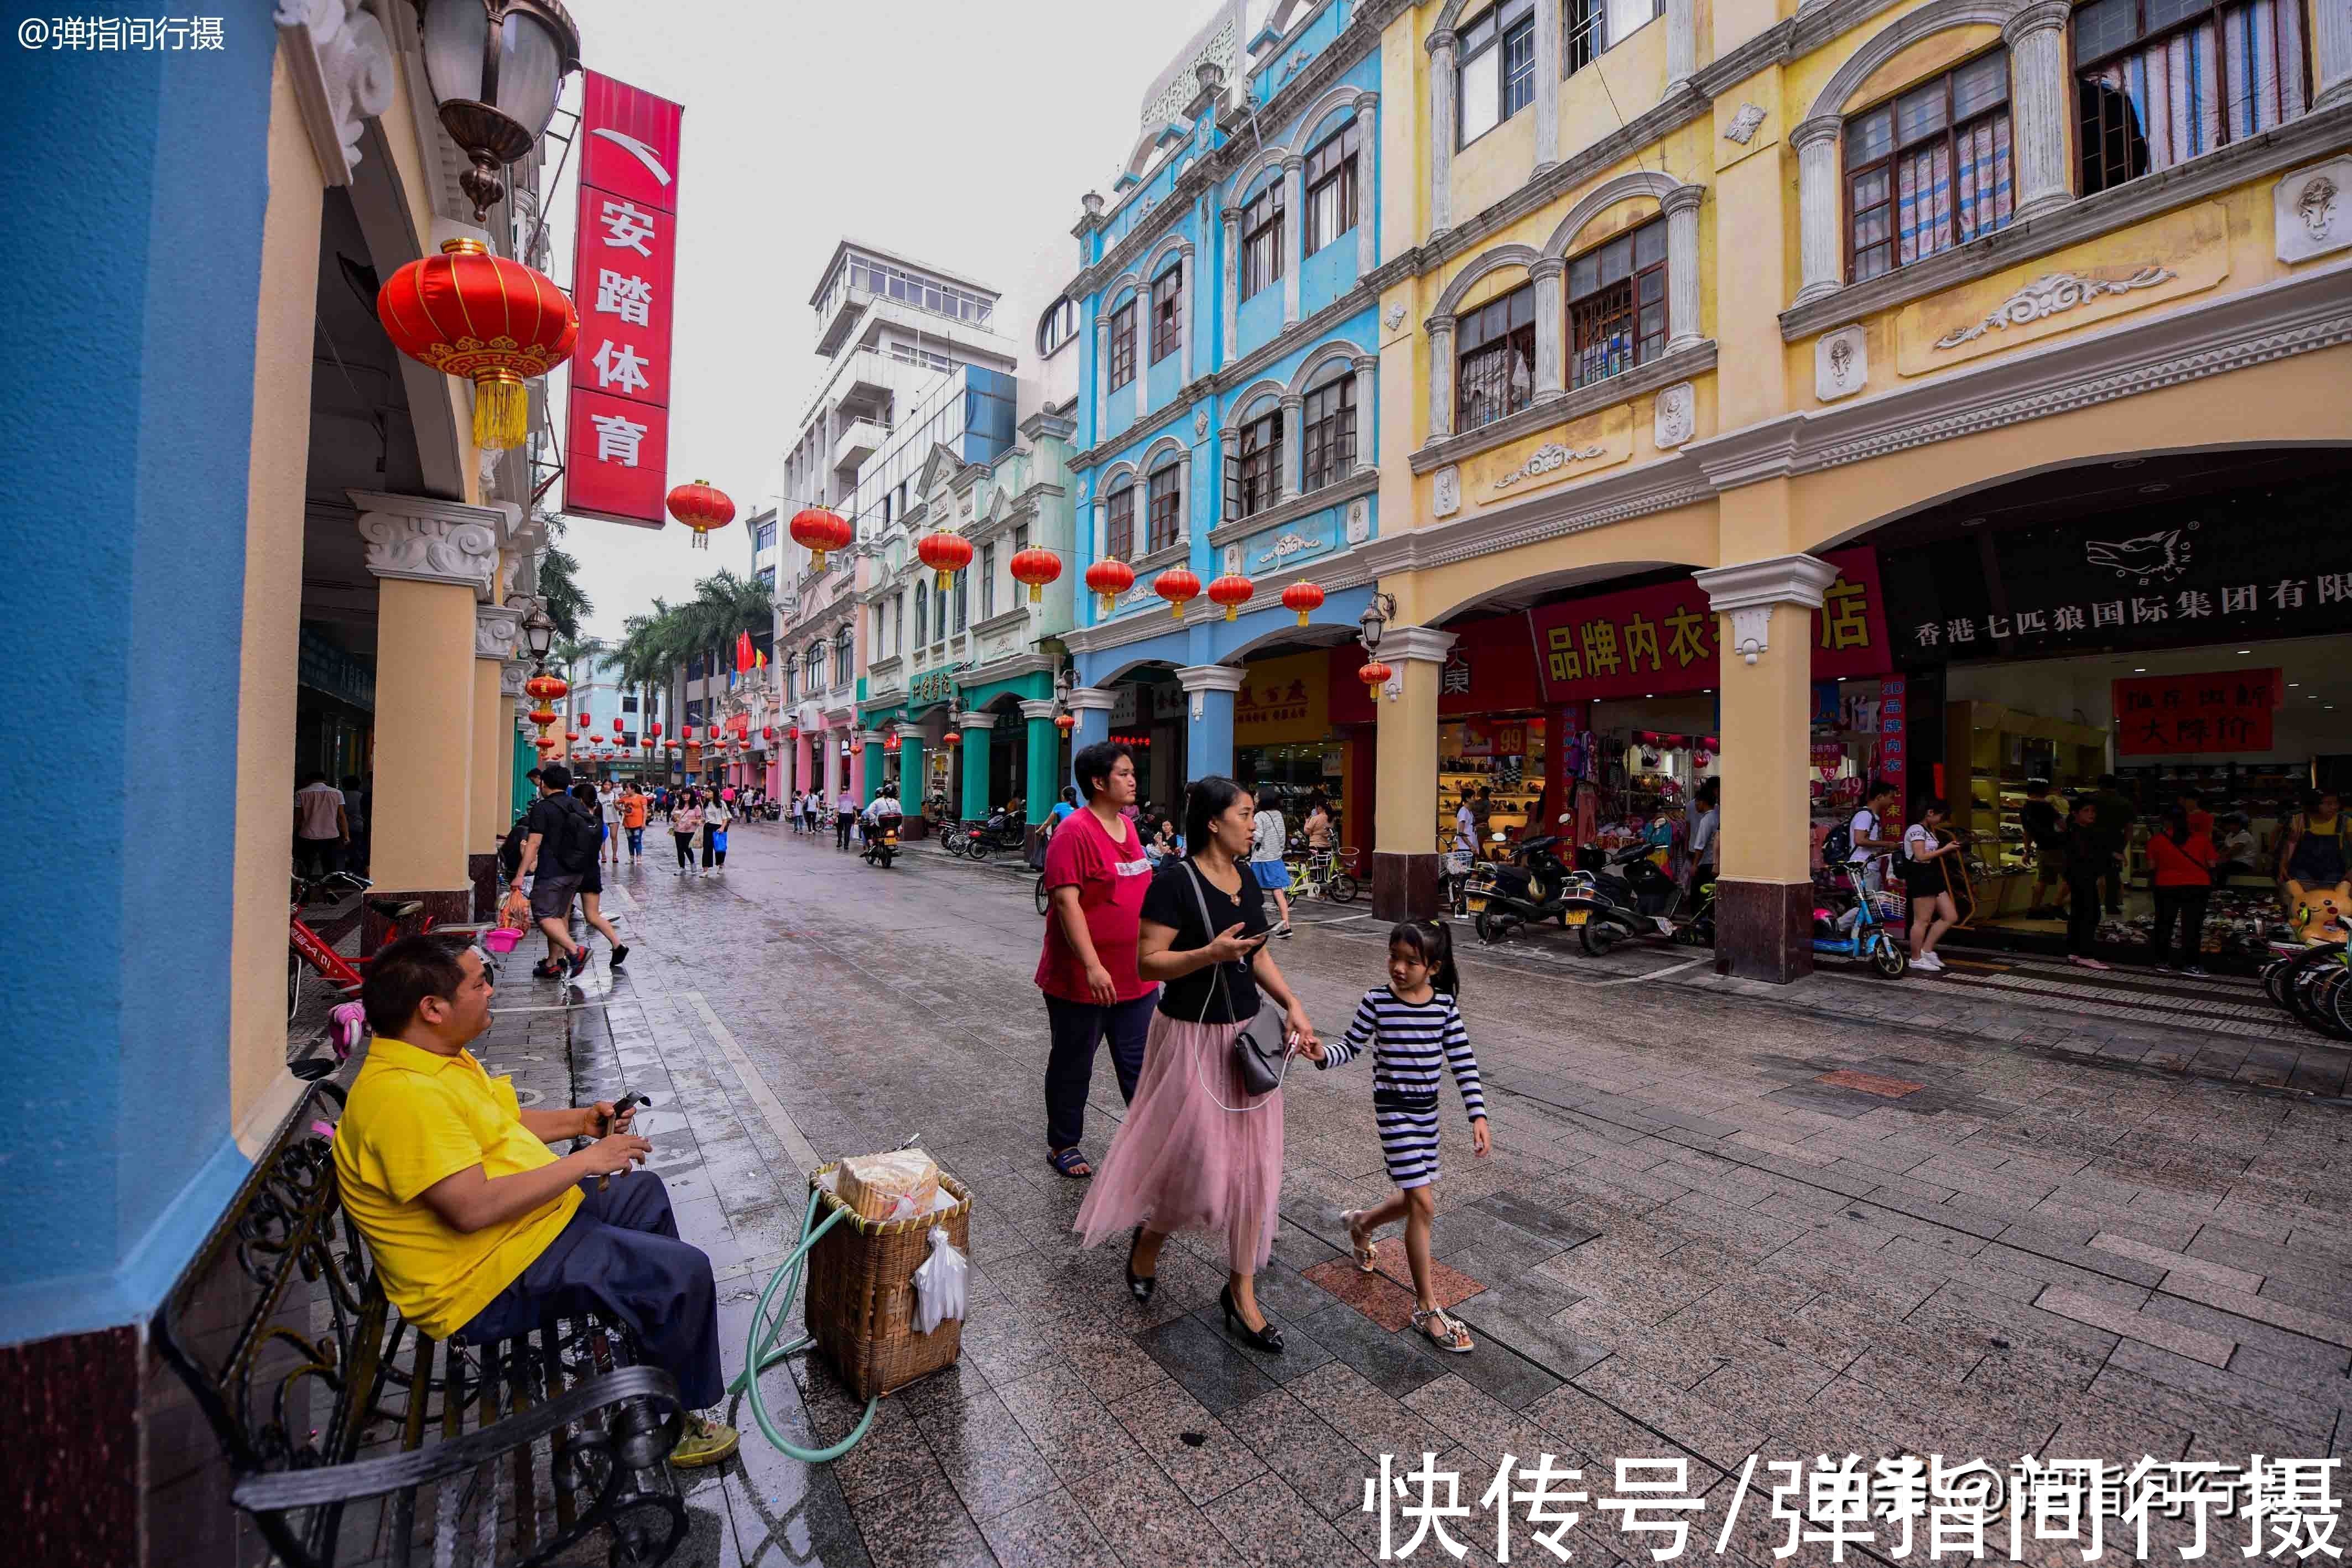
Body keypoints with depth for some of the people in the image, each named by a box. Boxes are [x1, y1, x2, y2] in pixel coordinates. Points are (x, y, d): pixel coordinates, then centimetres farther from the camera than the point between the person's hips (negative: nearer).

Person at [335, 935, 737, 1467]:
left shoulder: (439, 1058, 5)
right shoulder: (403, 1094, -28)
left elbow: (501, 1126, 20)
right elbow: (474, 1207, -33)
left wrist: (580, 1120, 6)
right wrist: (587, 1161, -24)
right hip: (491, 1283, -11)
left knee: (644, 1191, 27)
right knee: (686, 1272, -18)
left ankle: (659, 1328, 44)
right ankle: (687, 1417, 6)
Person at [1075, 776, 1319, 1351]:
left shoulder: (1247, 880, 5)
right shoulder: (1175, 881, -17)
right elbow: (1147, 962, -18)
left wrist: (1293, 1005, 0)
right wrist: (1211, 953, -30)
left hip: (1246, 1035, 7)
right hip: (1192, 1039, -7)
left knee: (1250, 1164, 11)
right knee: (1197, 1162, 2)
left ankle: (1241, 1293, 28)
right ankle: (1147, 1239, 36)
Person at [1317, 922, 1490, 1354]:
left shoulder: (1444, 1004, -5)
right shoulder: (1377, 1001, -13)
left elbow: (1463, 1061, -2)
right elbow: (1351, 1046, -5)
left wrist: (1478, 1116, -6)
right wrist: (1323, 1054, -26)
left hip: (1427, 1109, 5)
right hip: (1393, 1108, -5)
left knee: (1418, 1200, 15)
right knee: (1423, 1205, -8)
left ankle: (1360, 1223, 45)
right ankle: (1428, 1309, 7)